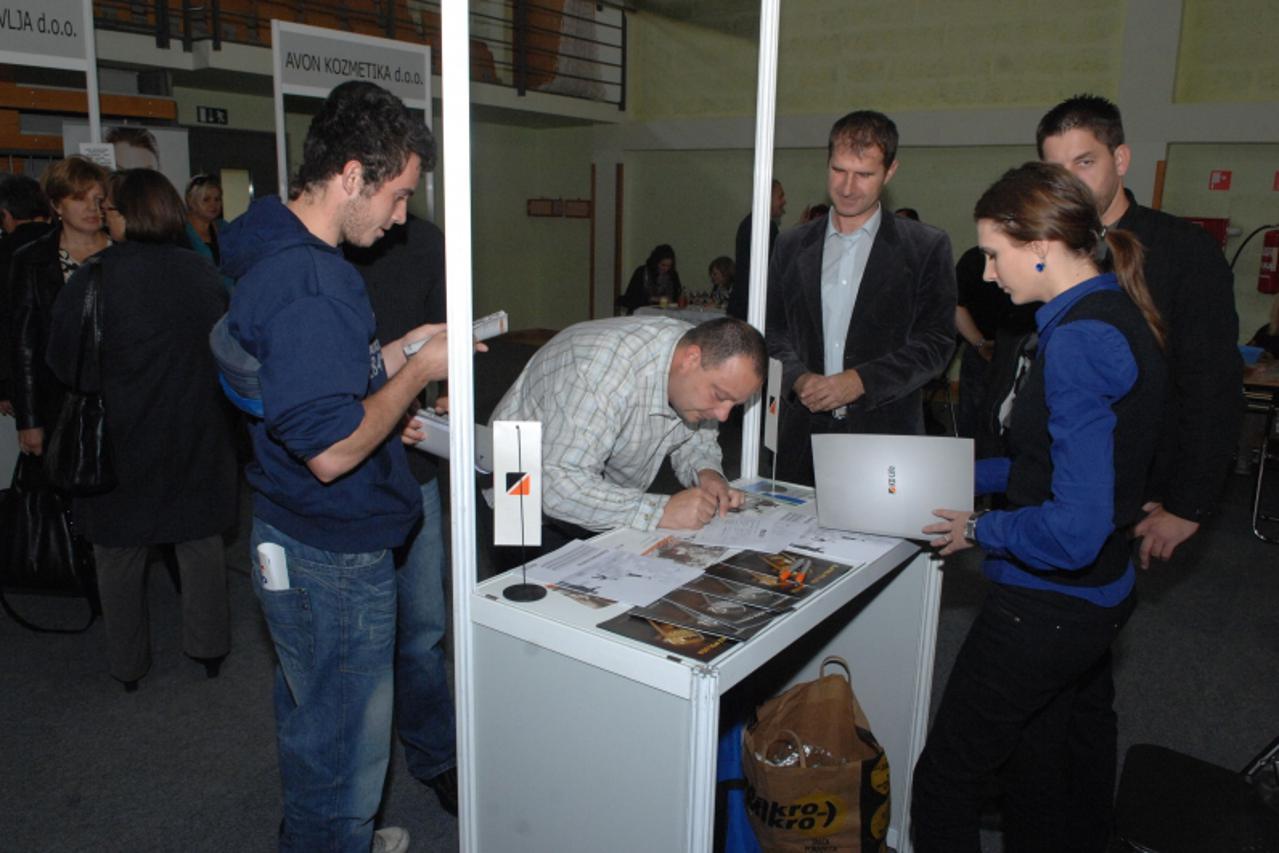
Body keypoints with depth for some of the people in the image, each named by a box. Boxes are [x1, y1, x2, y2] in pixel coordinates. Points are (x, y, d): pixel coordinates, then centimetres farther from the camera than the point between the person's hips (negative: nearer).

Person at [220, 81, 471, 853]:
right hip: (335, 558, -11)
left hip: (298, 539, 11)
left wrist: (396, 356, 6)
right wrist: (418, 370, -17)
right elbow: (332, 450, -29)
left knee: (314, 725, 29)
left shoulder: (275, 251, 7)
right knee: (344, 748, 10)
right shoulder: (310, 282, -27)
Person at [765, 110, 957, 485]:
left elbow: (936, 342, -3)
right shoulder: (792, 246, 12)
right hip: (803, 437, 2)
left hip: (885, 431, -2)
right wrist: (798, 377, -8)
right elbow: (774, 331, 11)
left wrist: (860, 381, -14)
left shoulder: (927, 246, 2)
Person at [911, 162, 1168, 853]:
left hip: (1044, 608, -10)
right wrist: (963, 474, 14)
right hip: (1098, 597, 10)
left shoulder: (1078, 340, -24)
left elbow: (1074, 531, -28)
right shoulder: (1117, 315, 6)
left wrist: (979, 530, -12)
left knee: (943, 783, 4)